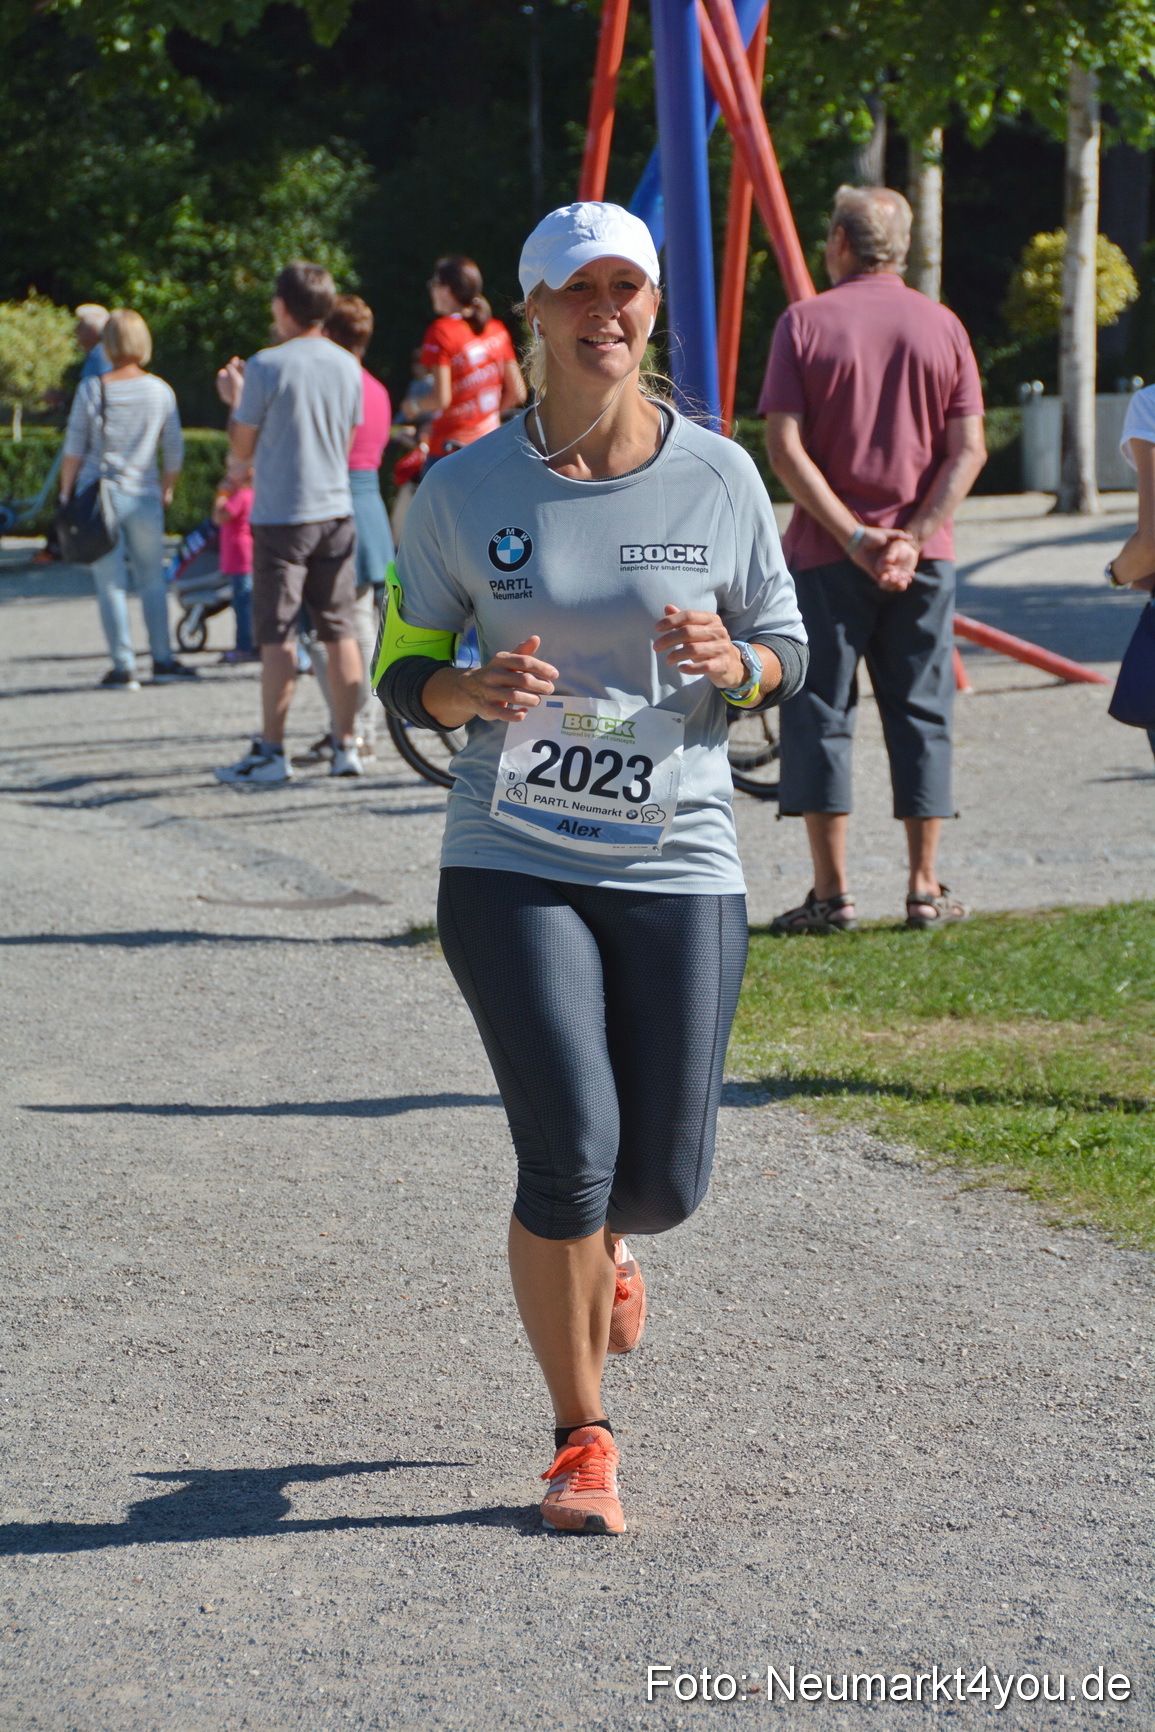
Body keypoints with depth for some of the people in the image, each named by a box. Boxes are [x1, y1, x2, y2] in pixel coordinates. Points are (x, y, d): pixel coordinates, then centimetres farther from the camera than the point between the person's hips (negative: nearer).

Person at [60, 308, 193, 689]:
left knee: (110, 584, 3)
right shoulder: (160, 391, -1)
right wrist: (167, 487, 22)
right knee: (152, 580, 14)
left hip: (98, 492, -2)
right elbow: (175, 451, 5)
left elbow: (74, 450, -5)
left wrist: (66, 494, 7)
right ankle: (162, 660, 13)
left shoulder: (91, 389, -7)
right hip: (143, 497, 2)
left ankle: (124, 667, 3)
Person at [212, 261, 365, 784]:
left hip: (281, 516, -5)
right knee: (340, 632, 7)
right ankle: (346, 746, 9)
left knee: (278, 637, -2)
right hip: (336, 511, 5)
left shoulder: (267, 367, -11)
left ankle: (271, 752, -2)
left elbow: (242, 449, -6)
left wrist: (235, 397, 11)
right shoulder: (347, 367, 6)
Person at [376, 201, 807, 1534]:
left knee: (667, 1175, 1)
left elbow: (787, 650, 10)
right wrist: (476, 691, -17)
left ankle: (599, 1240, 42)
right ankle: (580, 1438, 7)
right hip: (512, 865, -1)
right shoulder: (463, 491, -2)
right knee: (572, 1146, -13)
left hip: (681, 866, 2)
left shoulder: (720, 479, 1)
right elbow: (402, 671, 5)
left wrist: (732, 660, -13)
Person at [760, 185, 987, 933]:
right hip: (923, 559, 2)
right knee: (921, 713, 9)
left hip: (827, 554, -2)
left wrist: (852, 535, -11)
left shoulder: (806, 322, -3)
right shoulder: (941, 326, 5)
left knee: (820, 711, 4)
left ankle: (833, 891, 0)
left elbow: (785, 447, -10)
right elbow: (969, 449, -3)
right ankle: (926, 889, 7)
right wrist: (914, 536, -9)